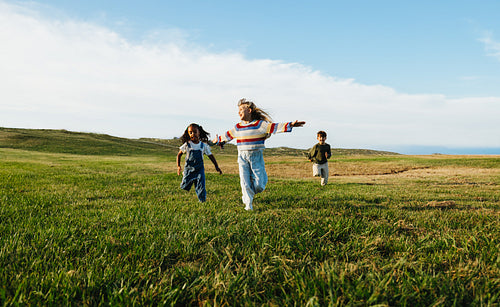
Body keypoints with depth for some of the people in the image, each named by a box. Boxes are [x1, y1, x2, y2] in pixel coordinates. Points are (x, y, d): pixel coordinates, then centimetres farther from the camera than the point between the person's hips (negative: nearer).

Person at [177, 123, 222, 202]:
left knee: (201, 186, -8)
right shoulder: (187, 145, -3)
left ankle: (202, 200, 10)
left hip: (199, 169, 0)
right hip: (188, 169, 0)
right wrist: (178, 166, -5)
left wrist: (216, 166, 8)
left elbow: (210, 156, 9)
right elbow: (179, 155, 6)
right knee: (184, 187, 4)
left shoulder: (203, 145, 0)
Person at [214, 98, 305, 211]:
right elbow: (228, 135, 26)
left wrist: (290, 125, -27)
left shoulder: (260, 124, -4)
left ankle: (248, 194, 28)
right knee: (245, 182, -2)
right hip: (242, 157, 3)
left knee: (259, 186, -4)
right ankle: (248, 205, 12)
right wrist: (218, 140, 40)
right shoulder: (237, 127, 9)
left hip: (256, 156, -3)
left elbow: (274, 127, -14)